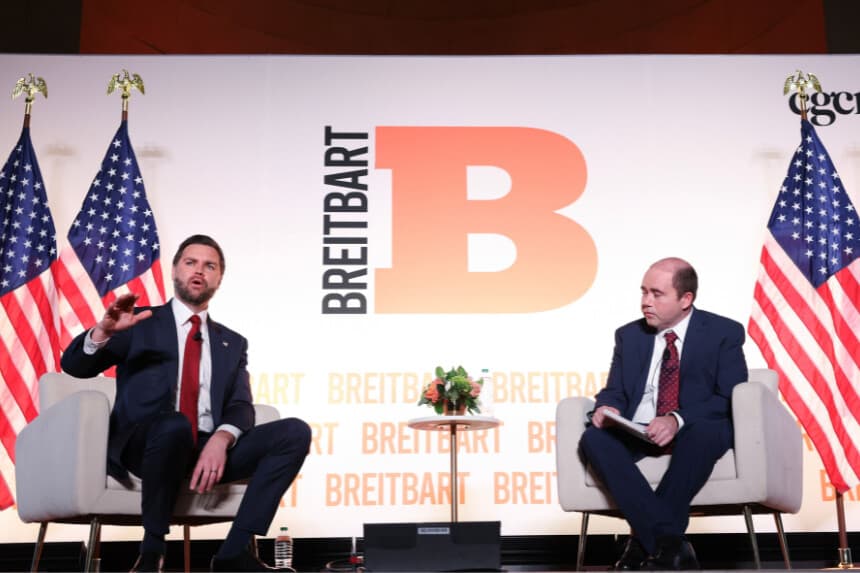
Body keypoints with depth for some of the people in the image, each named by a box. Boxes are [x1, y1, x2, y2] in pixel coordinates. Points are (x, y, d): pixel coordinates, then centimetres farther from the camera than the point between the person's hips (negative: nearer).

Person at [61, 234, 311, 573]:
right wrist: (104, 330, -21)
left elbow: (241, 406, 7)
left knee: (295, 432, -17)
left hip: (210, 448, 4)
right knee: (175, 425, -39)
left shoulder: (233, 343, 22)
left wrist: (221, 439, -18)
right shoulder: (139, 323, 14)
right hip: (145, 445, -4)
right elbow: (74, 366, 2)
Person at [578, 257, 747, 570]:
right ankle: (671, 545, -33)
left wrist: (678, 420, -25)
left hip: (695, 431, -3)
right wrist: (607, 407, -15)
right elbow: (615, 391, 12)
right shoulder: (628, 335, 14)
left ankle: (646, 540, -30)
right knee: (594, 439, -29)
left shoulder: (724, 332, 1)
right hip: (637, 433, 3)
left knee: (703, 432, -39)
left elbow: (731, 399, -8)